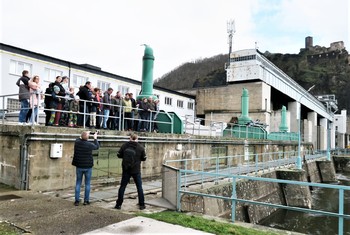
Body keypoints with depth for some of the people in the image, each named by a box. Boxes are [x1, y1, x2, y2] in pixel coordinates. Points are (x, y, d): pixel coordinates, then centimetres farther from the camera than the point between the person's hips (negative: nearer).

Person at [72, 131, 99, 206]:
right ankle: (86, 200, 14)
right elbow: (97, 146, 6)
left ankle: (77, 200, 13)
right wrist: (95, 138, 17)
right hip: (88, 167, -2)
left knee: (78, 183, 12)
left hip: (79, 166, 3)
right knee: (87, 184, 9)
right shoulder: (90, 144, -15)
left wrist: (83, 135, 24)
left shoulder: (77, 143, -8)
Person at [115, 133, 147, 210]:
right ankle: (141, 205, 14)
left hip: (126, 170, 1)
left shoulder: (124, 146, -5)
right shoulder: (141, 147, -7)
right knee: (139, 187, 10)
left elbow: (119, 155, 3)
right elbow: (144, 158, 0)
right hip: (136, 170, -1)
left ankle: (119, 204, 15)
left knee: (122, 186, 11)